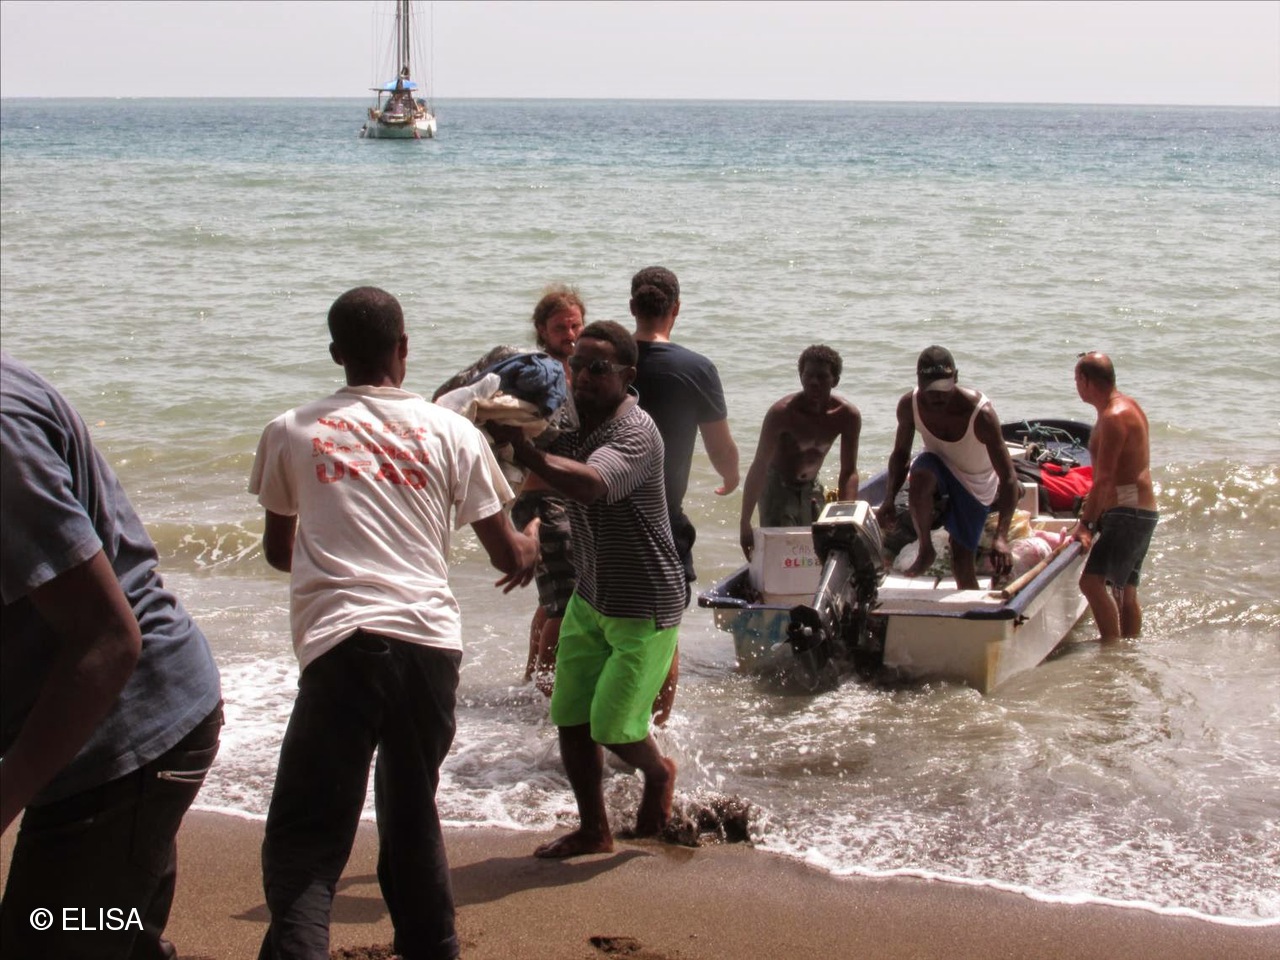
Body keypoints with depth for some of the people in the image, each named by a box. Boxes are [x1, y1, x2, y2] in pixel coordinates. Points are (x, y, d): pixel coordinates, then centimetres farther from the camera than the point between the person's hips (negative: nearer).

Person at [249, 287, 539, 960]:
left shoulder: (291, 432, 10)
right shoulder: (449, 432, 10)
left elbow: (278, 551, 24)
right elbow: (508, 557, 15)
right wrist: (532, 541, 38)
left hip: (341, 641, -2)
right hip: (431, 640, 3)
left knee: (305, 840, -2)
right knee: (412, 817, 21)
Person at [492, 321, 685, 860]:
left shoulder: (636, 432, -23)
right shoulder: (571, 421, 3)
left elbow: (589, 485, -41)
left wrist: (523, 450, -45)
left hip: (645, 606, -8)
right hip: (589, 598, 8)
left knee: (613, 726, -6)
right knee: (570, 718, 6)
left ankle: (658, 773, 28)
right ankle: (593, 831, 23)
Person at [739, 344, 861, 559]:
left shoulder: (847, 416, -15)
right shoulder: (782, 413, -27)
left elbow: (849, 473, -10)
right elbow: (759, 467, -28)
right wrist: (745, 523, -32)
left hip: (811, 489, 5)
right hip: (777, 487, -5)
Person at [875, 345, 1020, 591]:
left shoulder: (980, 413, -35)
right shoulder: (909, 405, -23)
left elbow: (1009, 477, -34)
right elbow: (900, 454, -6)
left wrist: (1001, 537, -45)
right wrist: (889, 500, -23)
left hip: (976, 485, -1)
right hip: (939, 467, 2)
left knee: (963, 559, -1)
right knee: (920, 474, -34)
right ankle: (926, 550, -13)